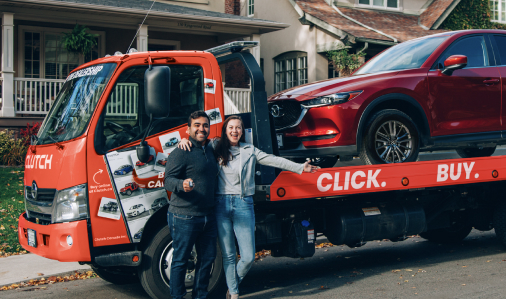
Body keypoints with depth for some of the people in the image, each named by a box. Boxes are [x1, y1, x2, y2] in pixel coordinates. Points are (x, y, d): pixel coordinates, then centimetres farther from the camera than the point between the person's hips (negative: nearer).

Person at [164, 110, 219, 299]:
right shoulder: (181, 153, -10)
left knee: (208, 258, 13)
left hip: (208, 216, 8)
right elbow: (168, 180, -18)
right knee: (180, 260, 1)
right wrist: (182, 184, -36)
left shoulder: (210, 151, 15)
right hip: (184, 217, -7)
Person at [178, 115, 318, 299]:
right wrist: (185, 140, -8)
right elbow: (198, 141, 15)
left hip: (243, 205, 1)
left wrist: (300, 168, 7)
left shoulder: (250, 150, 12)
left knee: (248, 257, -2)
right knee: (228, 255, 5)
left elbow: (273, 160, 10)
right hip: (221, 205, -1)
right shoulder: (216, 147, 8)